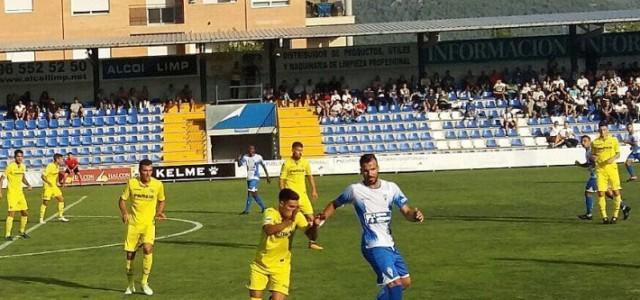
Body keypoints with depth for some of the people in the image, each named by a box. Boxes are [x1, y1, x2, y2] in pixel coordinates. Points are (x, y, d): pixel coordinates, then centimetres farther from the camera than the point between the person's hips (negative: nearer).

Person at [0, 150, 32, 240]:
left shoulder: (23, 166, 6)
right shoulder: (10, 167, -14)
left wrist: (28, 184, 5)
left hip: (20, 192, 7)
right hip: (12, 193, -7)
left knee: (25, 213, 10)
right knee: (12, 213, -14)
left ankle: (22, 232, 28)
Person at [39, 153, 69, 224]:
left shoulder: (57, 166, 6)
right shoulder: (50, 166, -20)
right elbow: (43, 176, -21)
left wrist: (57, 182, 13)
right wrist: (49, 183, -30)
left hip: (54, 186, 8)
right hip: (48, 187, -8)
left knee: (61, 199, 5)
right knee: (45, 202, -4)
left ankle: (60, 216, 13)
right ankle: (41, 219, 4)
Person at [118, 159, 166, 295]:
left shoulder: (158, 185, -4)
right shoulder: (132, 183, -4)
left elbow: (161, 201, 13)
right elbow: (122, 200, 5)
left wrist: (159, 212, -5)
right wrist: (124, 213, -13)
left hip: (149, 223, -1)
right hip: (133, 223, 1)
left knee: (148, 249, -23)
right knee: (130, 254, 5)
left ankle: (144, 282, -6)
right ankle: (130, 285, 25)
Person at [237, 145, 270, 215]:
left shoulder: (258, 157, -4)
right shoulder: (245, 157, 3)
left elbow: (264, 167, 6)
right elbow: (240, 165, -8)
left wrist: (267, 177, 8)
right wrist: (238, 160, -30)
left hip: (255, 178, -6)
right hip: (249, 178, 6)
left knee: (250, 193, -14)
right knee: (254, 194, 12)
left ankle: (246, 210, -12)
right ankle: (263, 207, 26)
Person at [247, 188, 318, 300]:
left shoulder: (298, 216, -10)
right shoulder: (270, 212, -19)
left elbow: (311, 235, -17)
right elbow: (268, 230, -40)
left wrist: (315, 225, -37)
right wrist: (289, 220, -47)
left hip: (281, 265, 1)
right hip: (261, 264, -1)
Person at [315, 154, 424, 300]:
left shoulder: (391, 188, 1)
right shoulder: (354, 190, -9)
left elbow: (406, 211, 2)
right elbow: (334, 204, 6)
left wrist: (415, 214, -20)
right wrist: (323, 217, -11)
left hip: (390, 244, 6)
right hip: (375, 247, -6)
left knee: (405, 282, 17)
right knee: (395, 284, -19)